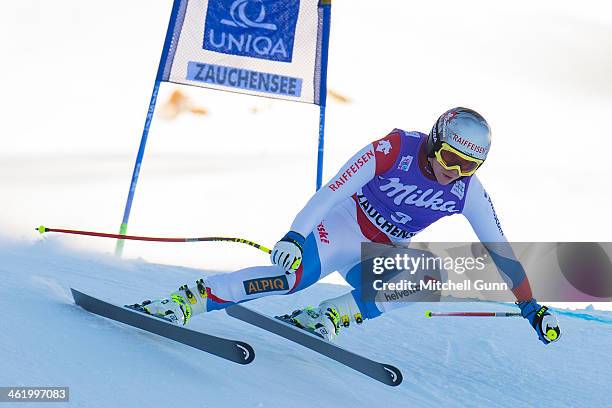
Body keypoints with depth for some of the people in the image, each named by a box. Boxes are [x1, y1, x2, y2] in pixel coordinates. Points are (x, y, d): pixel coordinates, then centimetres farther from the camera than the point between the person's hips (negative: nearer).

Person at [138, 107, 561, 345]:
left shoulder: (468, 190, -9)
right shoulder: (394, 149, -21)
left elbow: (499, 250, -2)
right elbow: (332, 190, -27)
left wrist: (531, 307, -2)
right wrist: (294, 235, -40)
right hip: (340, 230, -5)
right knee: (296, 274, -34)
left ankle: (330, 315, -21)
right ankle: (188, 298, -26)